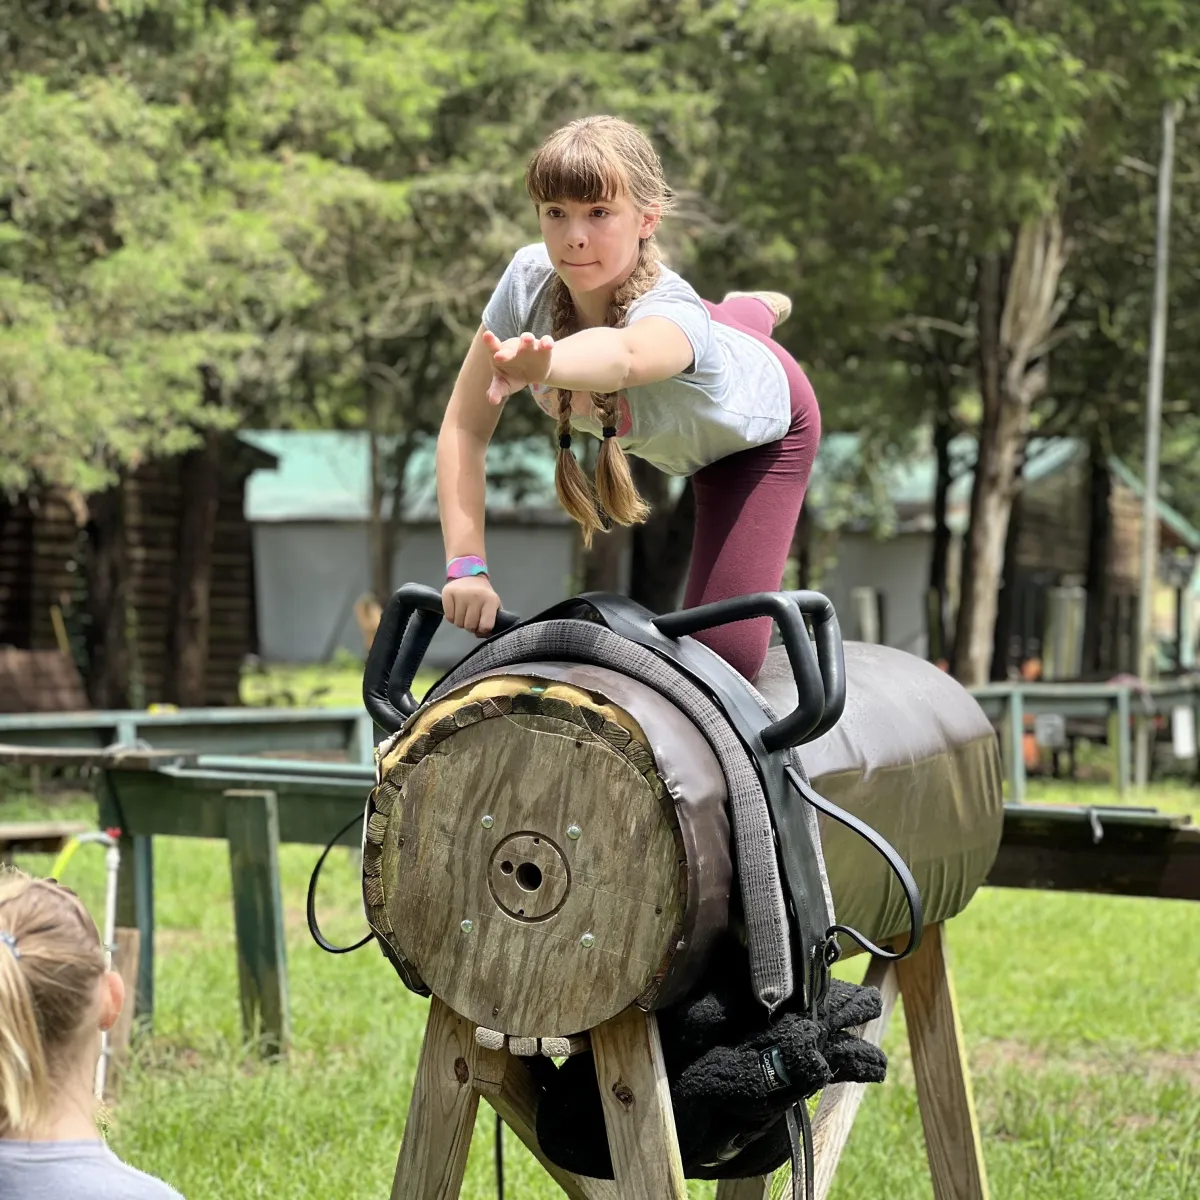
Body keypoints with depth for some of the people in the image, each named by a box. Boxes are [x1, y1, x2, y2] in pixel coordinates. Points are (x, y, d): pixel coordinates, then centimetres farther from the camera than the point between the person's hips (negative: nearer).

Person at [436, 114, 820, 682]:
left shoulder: (671, 309, -49)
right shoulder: (530, 279, -36)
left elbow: (623, 355, -74)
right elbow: (464, 429, -32)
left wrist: (539, 365, -96)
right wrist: (466, 566, -43)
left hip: (758, 427, -5)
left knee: (724, 647, -8)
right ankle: (751, 311, 68)